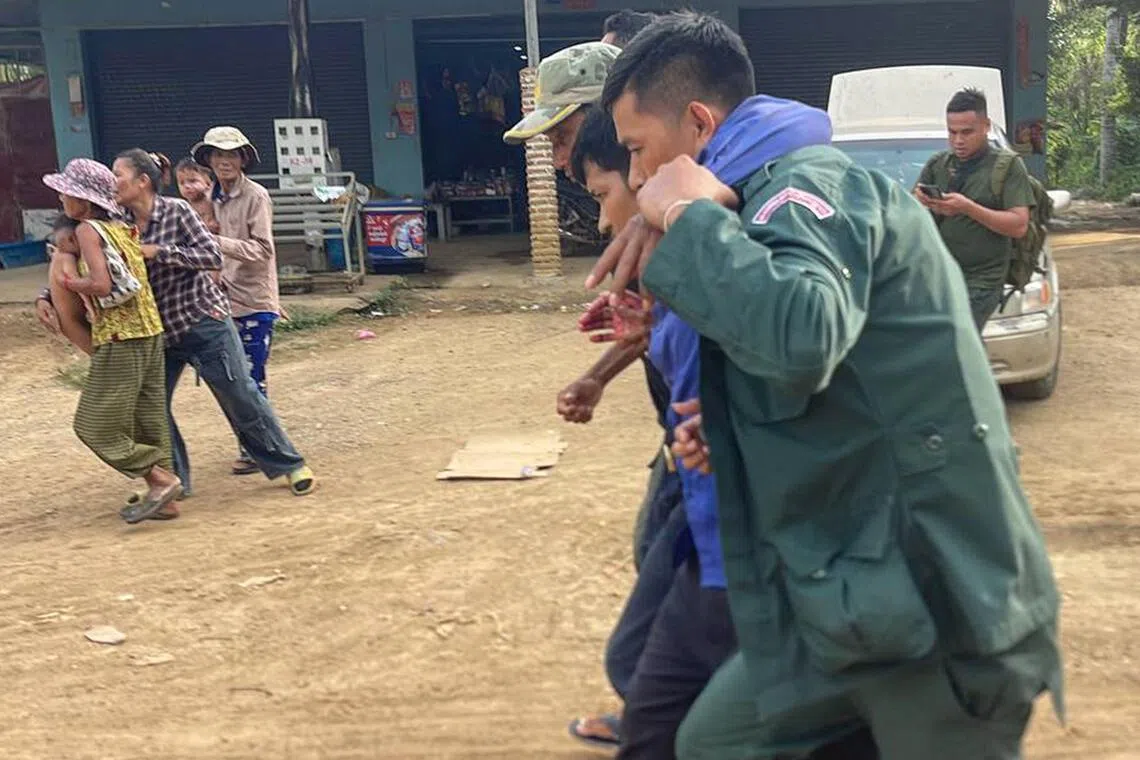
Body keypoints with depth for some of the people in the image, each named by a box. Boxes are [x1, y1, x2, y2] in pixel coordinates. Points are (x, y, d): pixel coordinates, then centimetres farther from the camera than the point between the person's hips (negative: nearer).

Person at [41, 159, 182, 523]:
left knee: (95, 425, 0)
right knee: (147, 419, 12)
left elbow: (101, 284, -21)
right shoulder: (122, 227, 14)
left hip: (119, 338, -8)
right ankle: (161, 495, 14)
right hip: (149, 332, 8)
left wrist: (68, 280, -3)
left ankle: (162, 480, -4)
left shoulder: (87, 230, -9)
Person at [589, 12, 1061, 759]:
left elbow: (800, 338, -37)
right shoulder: (785, 195, 15)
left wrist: (688, 214, -22)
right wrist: (728, 431, 8)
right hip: (851, 587, 10)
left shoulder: (808, 182, -15)